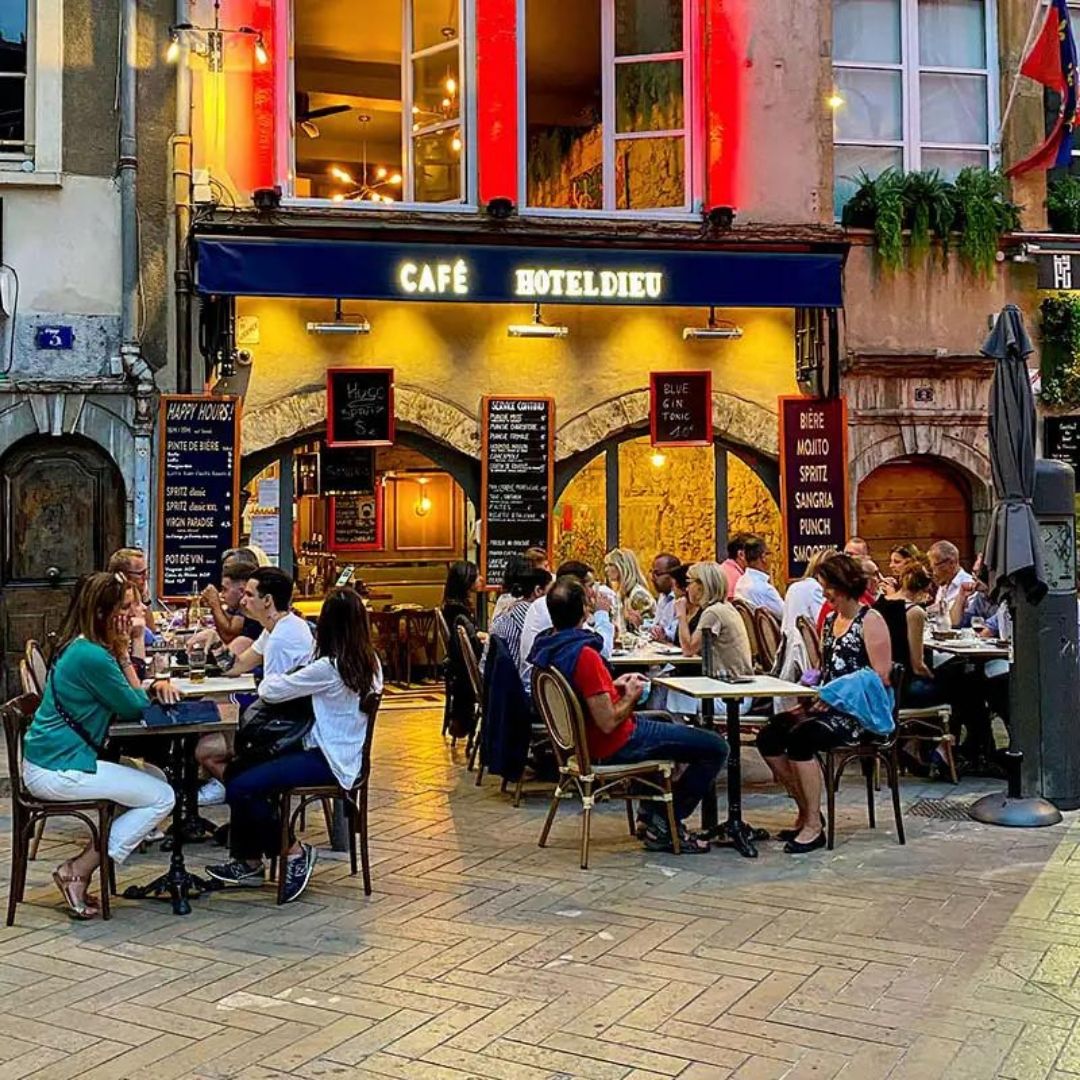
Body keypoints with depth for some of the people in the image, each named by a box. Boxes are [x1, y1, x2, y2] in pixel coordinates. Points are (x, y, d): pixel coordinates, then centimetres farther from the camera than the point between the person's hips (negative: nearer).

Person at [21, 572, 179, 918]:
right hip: (58, 770, -10)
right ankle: (78, 872, 0)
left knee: (153, 778, 19)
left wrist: (156, 686, -2)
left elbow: (130, 696, 16)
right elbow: (134, 709, -10)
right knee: (162, 797, -4)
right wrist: (124, 653, -8)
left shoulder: (79, 648, 11)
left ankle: (84, 865, 15)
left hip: (51, 761, 10)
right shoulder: (93, 657, -21)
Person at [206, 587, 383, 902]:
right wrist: (289, 679, 7)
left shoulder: (328, 668, -20)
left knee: (240, 788, -15)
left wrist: (273, 678, 8)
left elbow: (269, 690, -13)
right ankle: (249, 862, 19)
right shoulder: (369, 662, 5)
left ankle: (294, 852, 0)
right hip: (347, 756, 10)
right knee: (241, 769, 15)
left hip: (330, 761, -10)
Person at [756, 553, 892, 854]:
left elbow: (881, 677, -14)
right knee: (768, 737, -12)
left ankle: (814, 826, -19)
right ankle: (806, 811, 2)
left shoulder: (870, 621, -7)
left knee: (800, 737, -31)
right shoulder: (830, 620, 17)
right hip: (827, 705, 8)